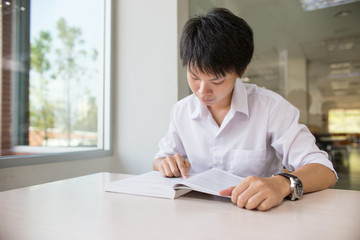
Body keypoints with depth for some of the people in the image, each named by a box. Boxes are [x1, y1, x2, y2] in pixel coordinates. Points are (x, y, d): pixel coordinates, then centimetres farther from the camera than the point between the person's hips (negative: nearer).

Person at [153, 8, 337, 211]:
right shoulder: (181, 110, 1)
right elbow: (161, 158, 12)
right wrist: (165, 163, -11)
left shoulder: (270, 107, -11)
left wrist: (282, 183, -34)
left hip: (258, 215, -2)